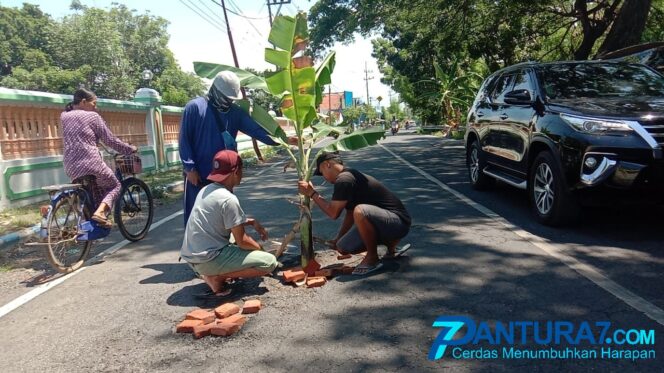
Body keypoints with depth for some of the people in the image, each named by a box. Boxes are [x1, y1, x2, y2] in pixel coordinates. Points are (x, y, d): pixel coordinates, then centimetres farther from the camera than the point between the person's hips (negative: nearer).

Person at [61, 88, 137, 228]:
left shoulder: (64, 116, 16)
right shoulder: (92, 116, 0)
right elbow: (110, 140, 0)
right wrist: (130, 149, 12)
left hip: (71, 168, 6)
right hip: (92, 164, -6)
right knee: (115, 186, 16)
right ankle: (100, 212, -10)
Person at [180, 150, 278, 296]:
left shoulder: (206, 190, 8)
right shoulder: (229, 199, -19)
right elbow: (242, 241, -14)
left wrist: (252, 222, 14)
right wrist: (259, 248, 5)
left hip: (191, 256, 9)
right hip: (208, 259, -9)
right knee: (269, 262, -9)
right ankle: (216, 276, -6)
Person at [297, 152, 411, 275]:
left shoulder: (344, 179, -18)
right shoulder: (349, 176, 13)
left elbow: (333, 213, -16)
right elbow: (350, 214, 19)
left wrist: (312, 193, -6)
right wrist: (337, 240, 20)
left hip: (399, 222, -10)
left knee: (360, 211, -36)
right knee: (343, 248, 4)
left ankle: (372, 259, -14)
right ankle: (390, 242, 19)